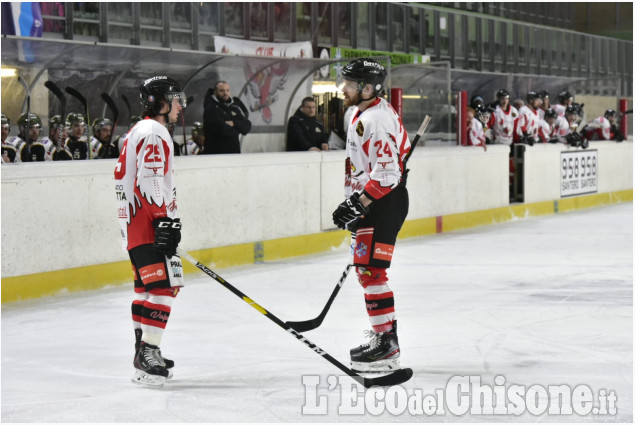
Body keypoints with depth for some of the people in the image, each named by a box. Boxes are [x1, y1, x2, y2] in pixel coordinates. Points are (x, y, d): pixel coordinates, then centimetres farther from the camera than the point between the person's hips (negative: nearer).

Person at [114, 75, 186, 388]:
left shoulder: (139, 131, 20)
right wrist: (165, 220, -24)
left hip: (135, 221, 11)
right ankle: (148, 353, -18)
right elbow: (149, 181, -23)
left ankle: (143, 352, 20)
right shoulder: (154, 133, -14)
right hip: (147, 222, -11)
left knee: (147, 286, 15)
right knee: (163, 285, -14)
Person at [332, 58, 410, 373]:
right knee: (364, 268, 16)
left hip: (386, 202, -11)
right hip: (374, 202, 11)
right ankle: (385, 334, 24)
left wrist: (358, 204, -25)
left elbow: (387, 171, -26)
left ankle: (386, 345, -11)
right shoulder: (361, 115, 15)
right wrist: (353, 200, 24)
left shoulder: (375, 119, -20)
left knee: (371, 270, -12)